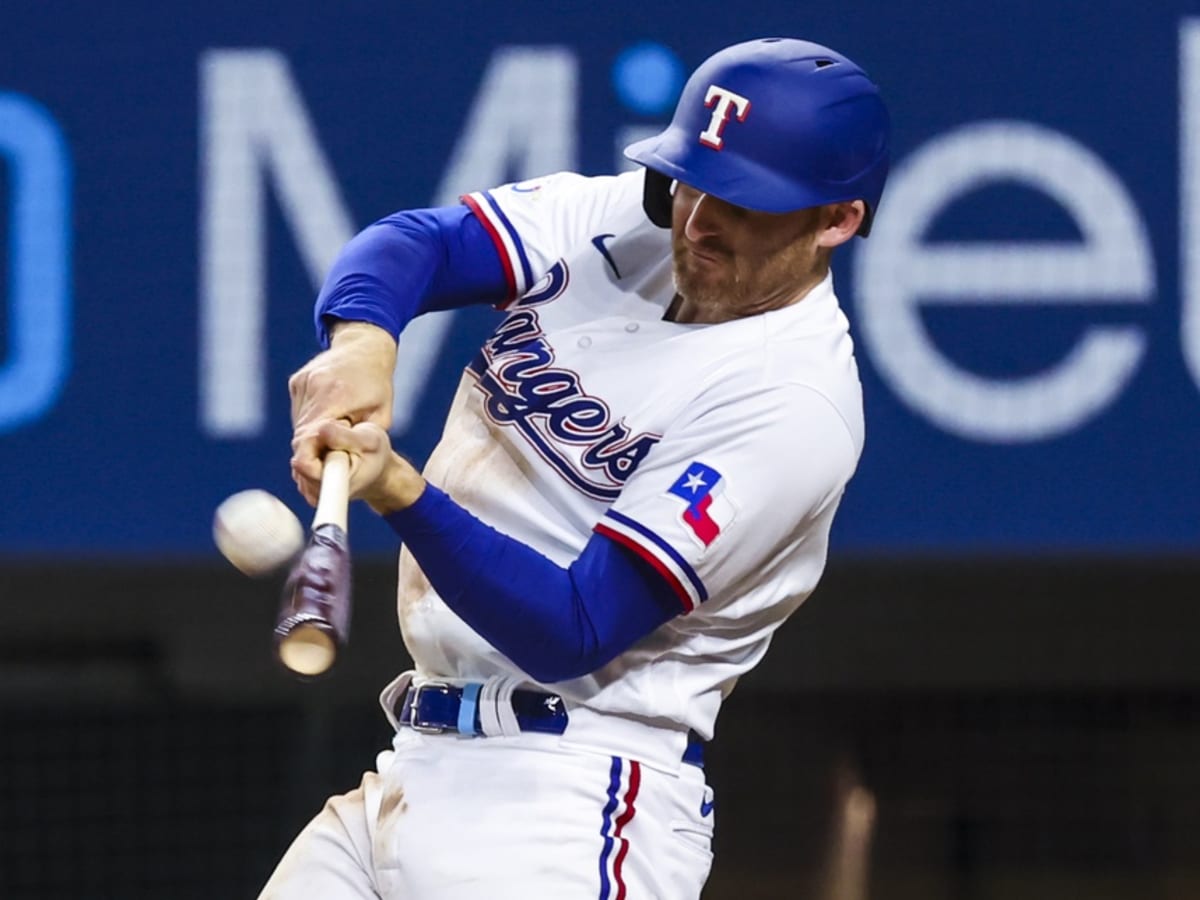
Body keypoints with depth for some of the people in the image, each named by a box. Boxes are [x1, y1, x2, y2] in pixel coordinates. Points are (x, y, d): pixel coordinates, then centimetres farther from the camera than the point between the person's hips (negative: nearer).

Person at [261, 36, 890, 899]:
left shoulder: (797, 402, -16)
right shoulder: (622, 221, 7)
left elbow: (572, 633, -20)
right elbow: (419, 242, -5)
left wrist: (398, 490, -31)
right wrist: (361, 342, -27)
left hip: (572, 804, -8)